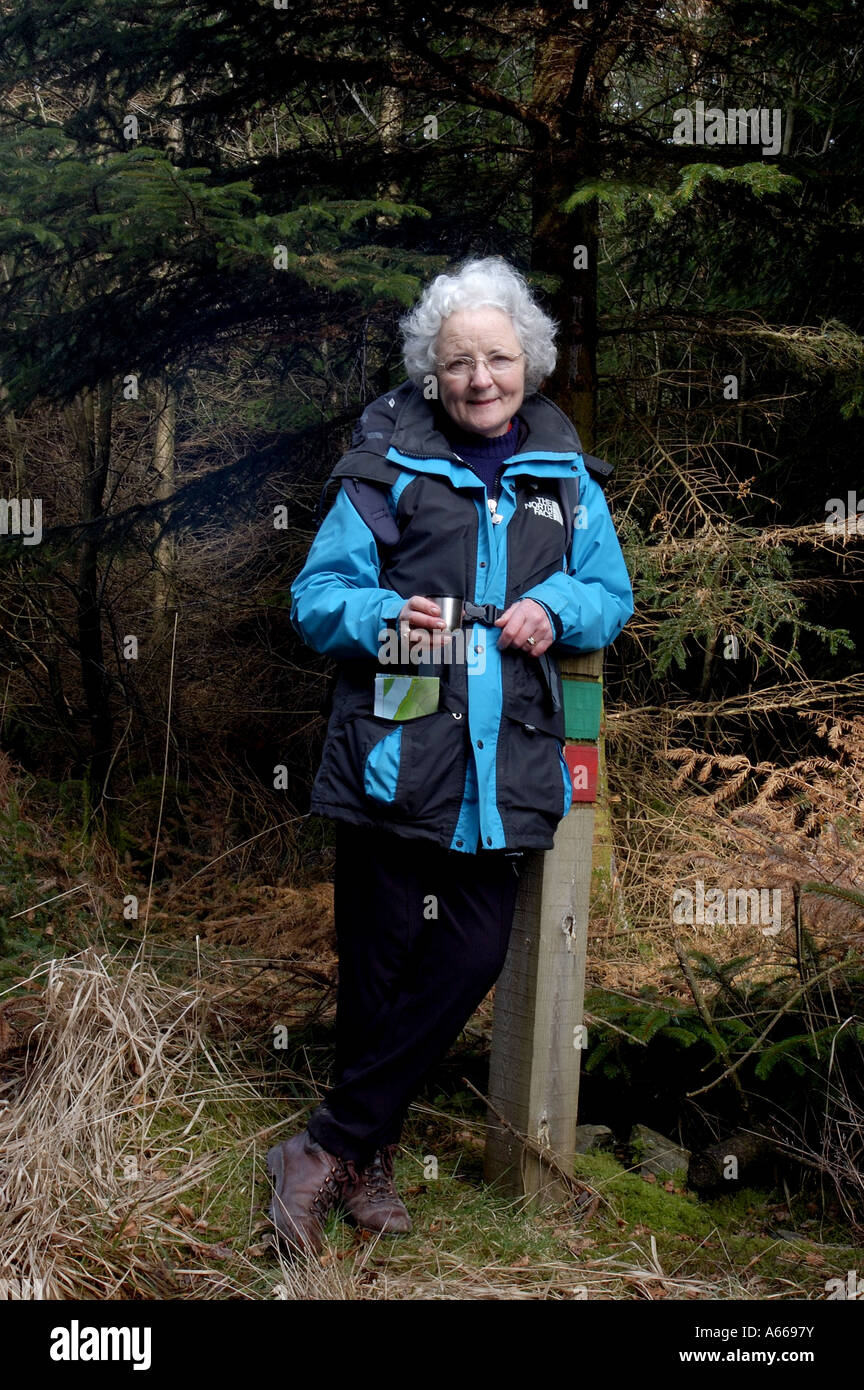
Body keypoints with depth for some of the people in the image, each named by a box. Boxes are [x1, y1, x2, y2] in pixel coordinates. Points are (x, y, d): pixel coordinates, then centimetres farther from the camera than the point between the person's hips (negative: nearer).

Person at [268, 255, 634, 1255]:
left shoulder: (564, 476, 12)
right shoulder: (388, 466, 2)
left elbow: (613, 596, 18)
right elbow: (315, 596, 1)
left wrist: (558, 608, -4)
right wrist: (383, 616, -20)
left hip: (500, 771, 3)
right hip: (393, 758, -3)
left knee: (471, 958, -1)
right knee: (380, 964, 2)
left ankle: (327, 1151, 15)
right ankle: (368, 1157, 24)